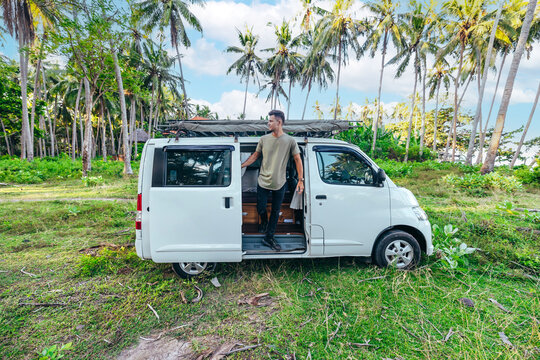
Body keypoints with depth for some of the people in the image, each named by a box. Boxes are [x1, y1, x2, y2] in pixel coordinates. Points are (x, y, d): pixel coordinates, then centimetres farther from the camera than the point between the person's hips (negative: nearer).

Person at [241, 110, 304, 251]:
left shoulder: (290, 141, -7)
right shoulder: (264, 139, -1)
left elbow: (298, 160, -2)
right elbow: (255, 155, 9)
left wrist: (300, 180, -7)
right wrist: (240, 166, 4)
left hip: (280, 184, 0)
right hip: (263, 182, 1)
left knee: (275, 212, 10)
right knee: (261, 209, 4)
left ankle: (269, 238, 26)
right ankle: (263, 221, 41)